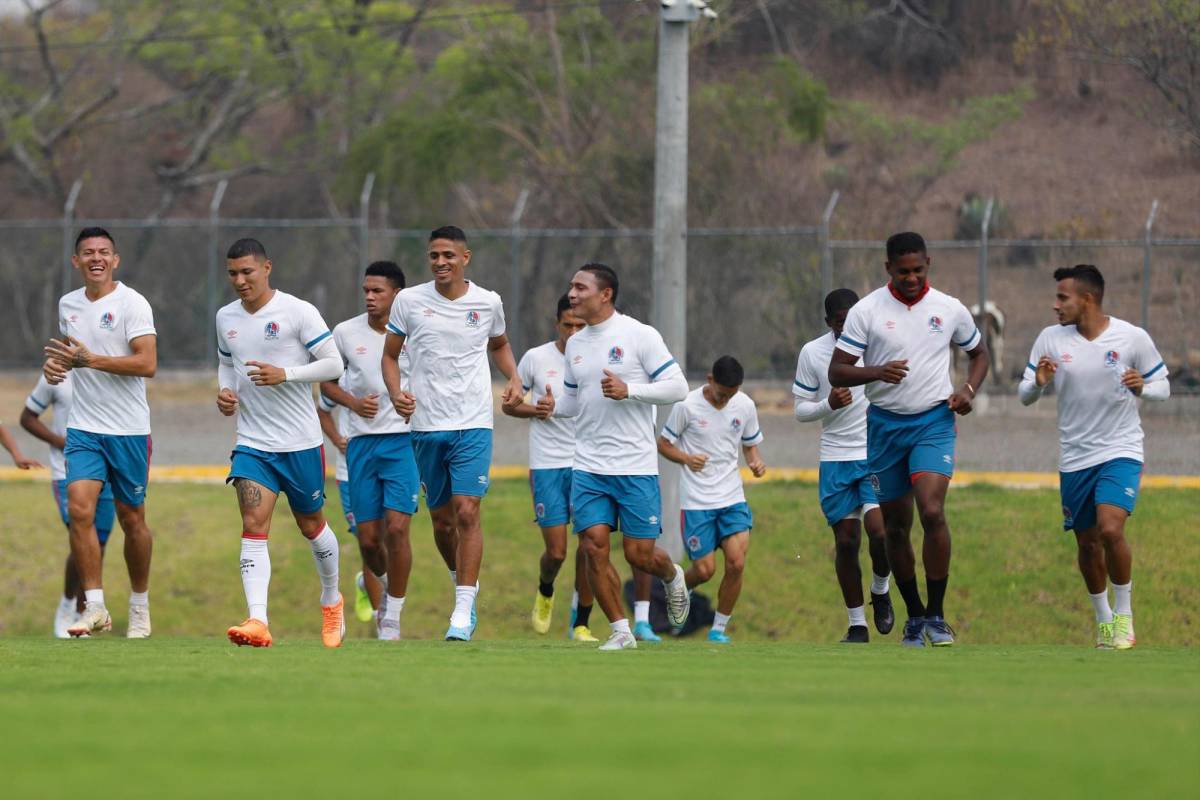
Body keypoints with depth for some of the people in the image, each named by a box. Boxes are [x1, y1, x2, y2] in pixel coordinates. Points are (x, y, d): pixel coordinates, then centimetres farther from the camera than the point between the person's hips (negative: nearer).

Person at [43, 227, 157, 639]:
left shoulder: (132, 304, -10)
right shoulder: (68, 304, 9)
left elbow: (147, 364, -19)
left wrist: (90, 360, -26)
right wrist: (56, 365, 5)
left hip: (128, 430, -4)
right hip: (83, 429, 4)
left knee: (132, 520, 5)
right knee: (80, 509, -13)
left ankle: (140, 605, 23)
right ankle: (95, 608, -11)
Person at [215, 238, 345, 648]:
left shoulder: (298, 312, -10)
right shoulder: (226, 318, 7)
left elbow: (334, 365, -9)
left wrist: (284, 375, -22)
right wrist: (225, 391, 2)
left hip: (301, 443, -3)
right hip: (252, 442, 3)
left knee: (311, 526, 13)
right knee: (253, 526, -15)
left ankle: (331, 600, 40)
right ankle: (257, 621, -25)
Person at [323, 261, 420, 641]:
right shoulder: (346, 333, 2)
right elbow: (326, 381, 12)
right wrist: (353, 402, -6)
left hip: (403, 440, -2)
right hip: (361, 442, 2)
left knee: (397, 527, -14)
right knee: (368, 537, 3)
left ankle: (392, 622, -5)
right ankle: (386, 585, 36)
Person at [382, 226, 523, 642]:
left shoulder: (488, 303, 3)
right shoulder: (409, 301, 0)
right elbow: (390, 355, 10)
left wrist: (514, 378, 5)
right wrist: (396, 392, -8)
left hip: (473, 424, -2)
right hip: (427, 427, 2)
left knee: (466, 510, -15)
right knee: (441, 518, 9)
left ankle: (463, 610, -15)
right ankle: (464, 583, 35)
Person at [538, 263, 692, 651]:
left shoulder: (639, 335, -7)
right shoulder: (574, 344, 11)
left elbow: (677, 387, -8)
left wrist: (628, 390, -20)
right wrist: (553, 406, 0)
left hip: (635, 466, -5)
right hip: (588, 465, 5)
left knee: (639, 554, -4)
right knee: (594, 546, -7)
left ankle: (673, 578, 31)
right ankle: (620, 631, 5)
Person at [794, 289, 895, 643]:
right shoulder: (812, 353, -3)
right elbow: (801, 409, 3)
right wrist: (829, 405, -17)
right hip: (835, 459, 1)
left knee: (879, 530, -19)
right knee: (846, 541, 2)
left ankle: (881, 590, 12)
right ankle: (857, 625, 13)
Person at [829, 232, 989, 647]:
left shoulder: (950, 309, 1)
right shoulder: (866, 311, -4)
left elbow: (978, 353, 19)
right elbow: (837, 372, -6)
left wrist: (969, 389, -1)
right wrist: (876, 372, -25)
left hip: (934, 422, -1)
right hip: (885, 424, 1)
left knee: (932, 512, -20)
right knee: (895, 527, 8)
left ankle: (936, 615, -11)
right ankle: (914, 616, 23)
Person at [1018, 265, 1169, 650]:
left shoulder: (1133, 338, -9)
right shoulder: (1051, 339, -3)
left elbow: (1162, 387, 2)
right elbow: (1024, 396, 1)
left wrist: (1142, 388, -21)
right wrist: (1038, 383, -22)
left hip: (1121, 450, -4)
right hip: (1074, 457, 4)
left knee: (1110, 529, -23)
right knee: (1087, 544, 10)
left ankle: (1124, 615, -5)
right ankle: (1103, 619, 31)